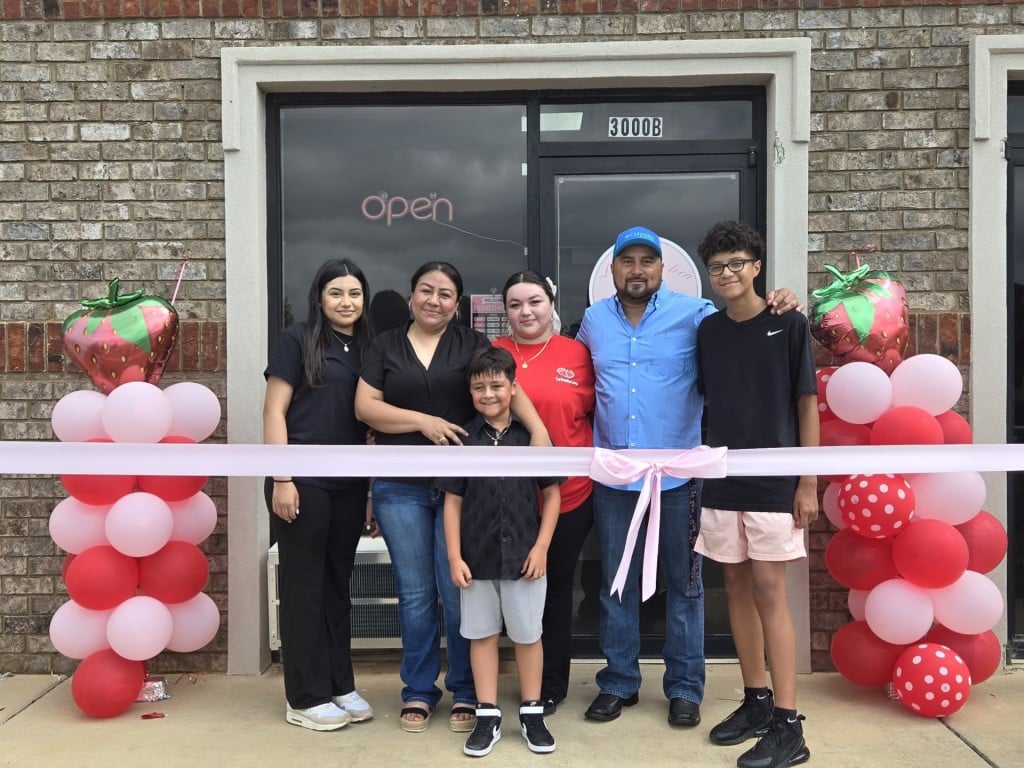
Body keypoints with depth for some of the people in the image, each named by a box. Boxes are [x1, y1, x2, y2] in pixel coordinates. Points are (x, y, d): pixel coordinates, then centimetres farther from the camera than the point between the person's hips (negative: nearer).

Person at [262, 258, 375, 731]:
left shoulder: (366, 348, 13)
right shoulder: (298, 340, -3)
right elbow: (274, 412, -7)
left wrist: (374, 488, 11)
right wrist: (282, 480, -14)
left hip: (349, 484, 6)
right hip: (304, 480, -5)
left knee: (338, 584, 13)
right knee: (304, 585, 3)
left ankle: (339, 686, 25)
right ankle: (305, 698, 14)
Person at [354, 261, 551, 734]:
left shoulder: (473, 344, 6)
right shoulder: (385, 346, 9)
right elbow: (365, 406, 1)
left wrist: (538, 430, -23)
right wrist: (424, 421, -10)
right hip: (401, 488, 1)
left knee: (460, 592, 2)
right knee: (414, 593, 7)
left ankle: (465, 693, 19)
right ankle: (418, 692, 22)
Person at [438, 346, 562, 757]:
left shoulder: (532, 434, -3)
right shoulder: (463, 439, 0)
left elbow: (552, 494, 1)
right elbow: (453, 502, 1)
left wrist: (541, 547, -6)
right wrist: (455, 557, -4)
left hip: (524, 555, -1)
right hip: (477, 557, 1)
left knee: (527, 635, 11)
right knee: (482, 634, 10)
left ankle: (532, 714, 26)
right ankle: (488, 716, 22)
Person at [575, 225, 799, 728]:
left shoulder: (695, 314, -2)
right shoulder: (593, 320, 9)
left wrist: (775, 307, -21)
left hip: (677, 474, -2)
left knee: (683, 583, 8)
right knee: (616, 584, 12)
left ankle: (685, 687, 23)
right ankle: (618, 682, 27)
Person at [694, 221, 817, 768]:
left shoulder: (788, 324, -4)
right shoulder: (707, 331, 7)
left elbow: (807, 405, -3)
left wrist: (808, 483, -7)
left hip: (774, 482, -4)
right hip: (722, 481, 5)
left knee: (769, 592, -5)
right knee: (737, 587, 10)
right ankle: (756, 702, 24)